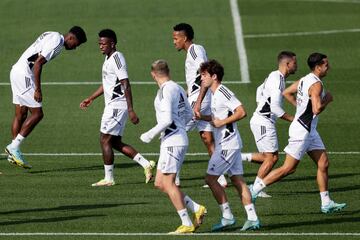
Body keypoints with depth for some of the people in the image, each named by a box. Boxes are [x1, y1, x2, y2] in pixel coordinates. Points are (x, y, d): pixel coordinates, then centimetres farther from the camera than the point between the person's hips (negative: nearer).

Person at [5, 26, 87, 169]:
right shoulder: (56, 42, -15)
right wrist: (38, 90, -19)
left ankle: (13, 153, 11)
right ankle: (14, 148, -6)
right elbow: (38, 63, -21)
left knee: (20, 115, 11)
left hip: (17, 70, 10)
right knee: (37, 114, -7)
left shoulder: (52, 36, 16)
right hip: (24, 75, -10)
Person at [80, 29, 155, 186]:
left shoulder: (116, 58, -16)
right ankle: (146, 164, 11)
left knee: (105, 140, -5)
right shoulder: (108, 58, 15)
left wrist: (131, 110, -26)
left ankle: (109, 178, 1)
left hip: (117, 106, -10)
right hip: (112, 105, 10)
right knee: (115, 142, 11)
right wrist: (90, 99, 28)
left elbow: (126, 85, -22)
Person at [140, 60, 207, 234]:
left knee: (168, 182, -6)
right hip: (177, 139, 9)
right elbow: (189, 114, 23)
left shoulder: (166, 90, -14)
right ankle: (197, 209, 9)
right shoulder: (177, 88, 13)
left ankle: (187, 224, -6)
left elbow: (167, 120, -20)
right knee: (160, 183, 10)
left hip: (172, 140, -9)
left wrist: (150, 135, -10)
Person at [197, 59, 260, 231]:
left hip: (227, 144, -10)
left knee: (210, 178, -7)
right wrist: (202, 117, 11)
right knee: (237, 180, 7)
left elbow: (241, 112, -22)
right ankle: (252, 218, 5)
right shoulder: (215, 94, 16)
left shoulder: (223, 93, -15)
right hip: (227, 144, 10)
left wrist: (221, 122, -19)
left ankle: (227, 216, -4)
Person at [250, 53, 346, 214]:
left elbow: (286, 93, 19)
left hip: (309, 130, 10)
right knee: (288, 168, -5)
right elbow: (317, 109, -28)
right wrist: (327, 100, -10)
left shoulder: (305, 80, 10)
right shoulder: (316, 84, -19)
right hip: (302, 130, -10)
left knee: (323, 164, 8)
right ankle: (255, 189, 1)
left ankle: (326, 203, 10)